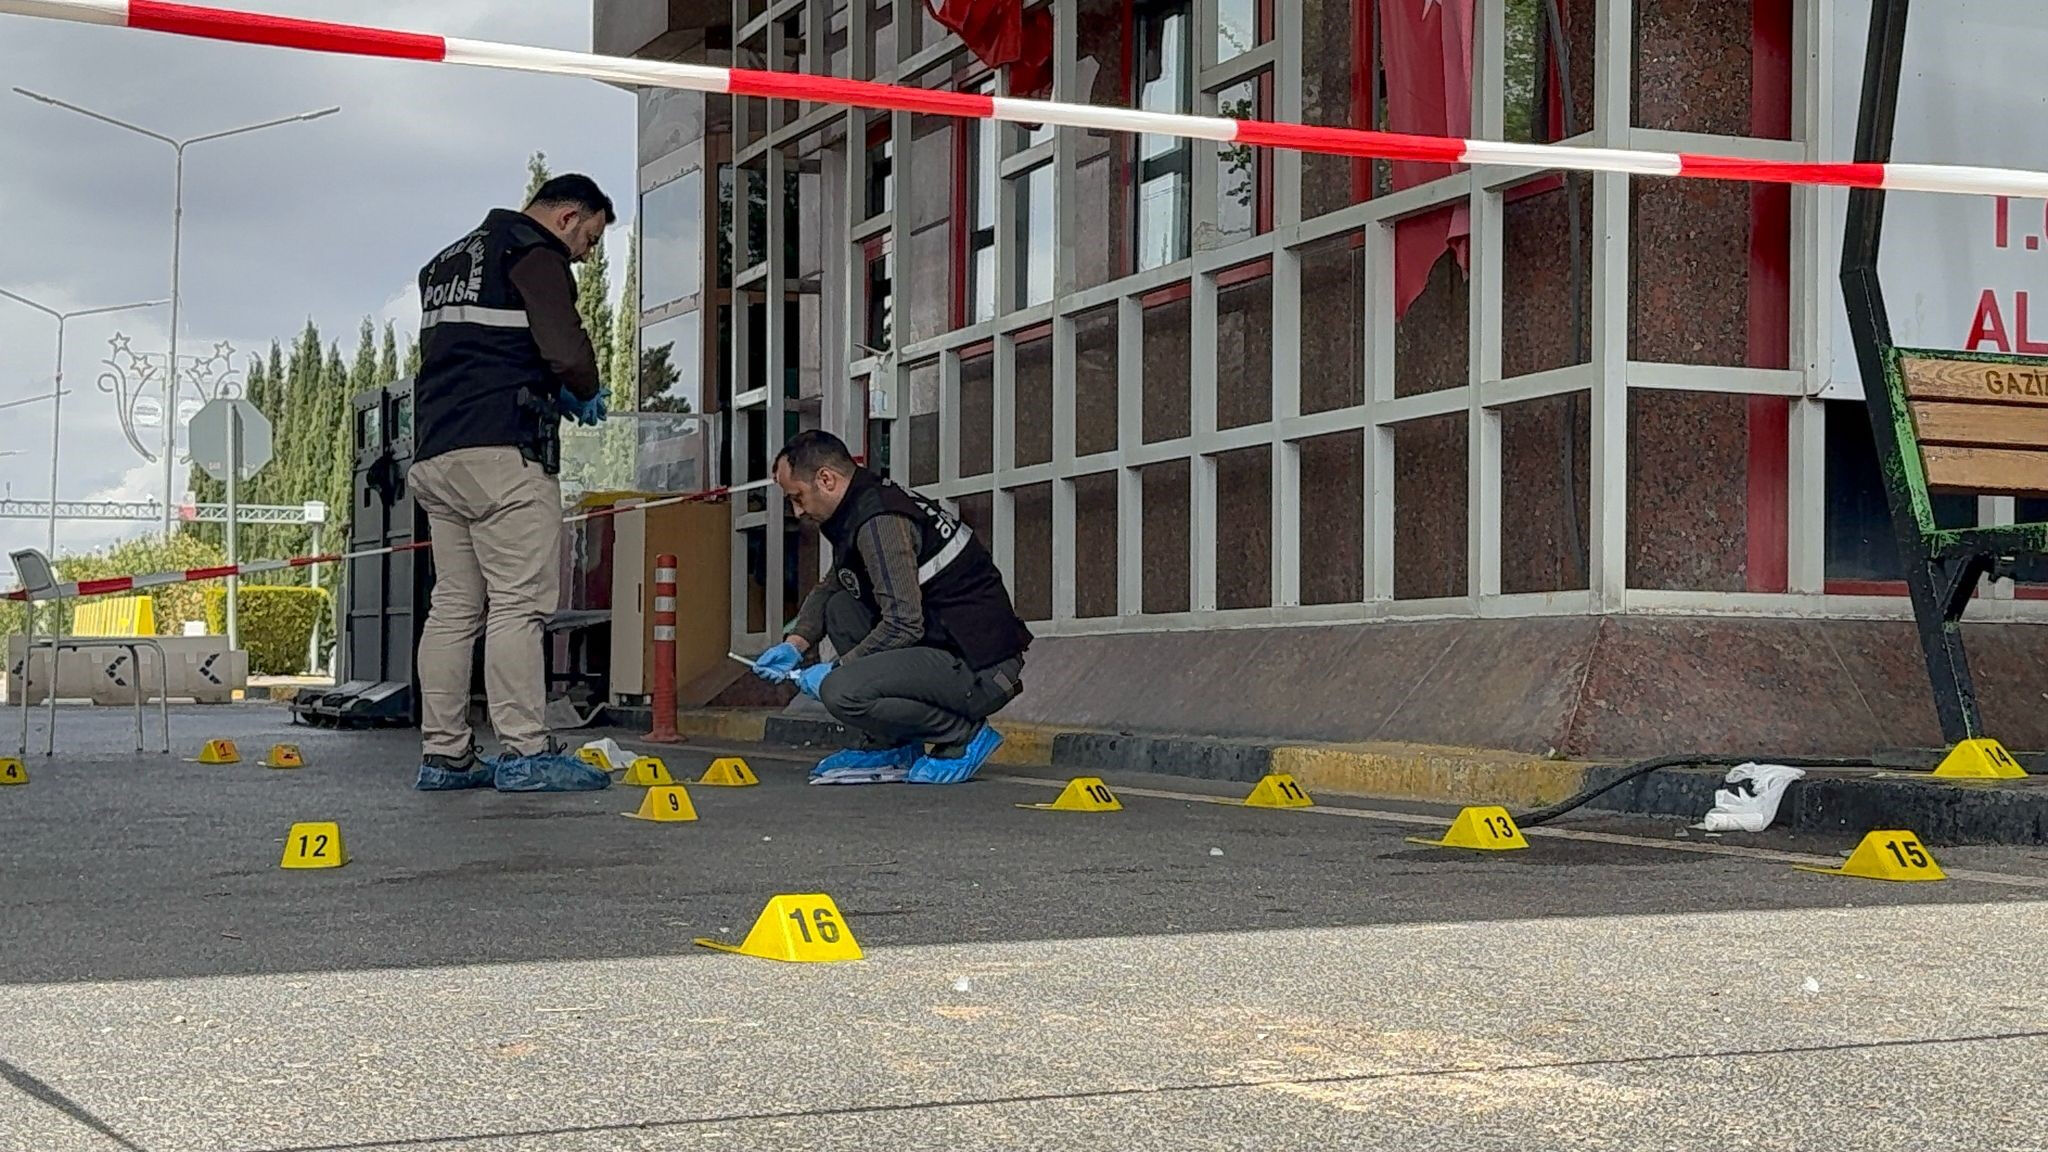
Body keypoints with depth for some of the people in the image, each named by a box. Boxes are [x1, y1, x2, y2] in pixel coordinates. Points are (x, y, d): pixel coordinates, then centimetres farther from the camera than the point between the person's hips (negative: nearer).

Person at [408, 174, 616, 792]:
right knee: (519, 603, -8)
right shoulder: (533, 254, -2)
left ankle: (444, 753, 9)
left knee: (453, 605, 9)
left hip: (434, 457, 9)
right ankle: (525, 753, -10)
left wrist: (552, 391, 21)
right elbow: (566, 350, -15)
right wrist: (585, 394, 6)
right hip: (502, 453, -9)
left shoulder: (449, 260, 27)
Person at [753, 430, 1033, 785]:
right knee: (839, 607, 14)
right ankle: (888, 745, 12)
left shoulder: (881, 522, -16)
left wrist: (835, 668, -12)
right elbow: (827, 590, 29)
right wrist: (795, 644, 13)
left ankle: (965, 734, -4)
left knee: (841, 692, -24)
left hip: (982, 671, -10)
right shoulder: (866, 506, 15)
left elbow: (903, 624, -23)